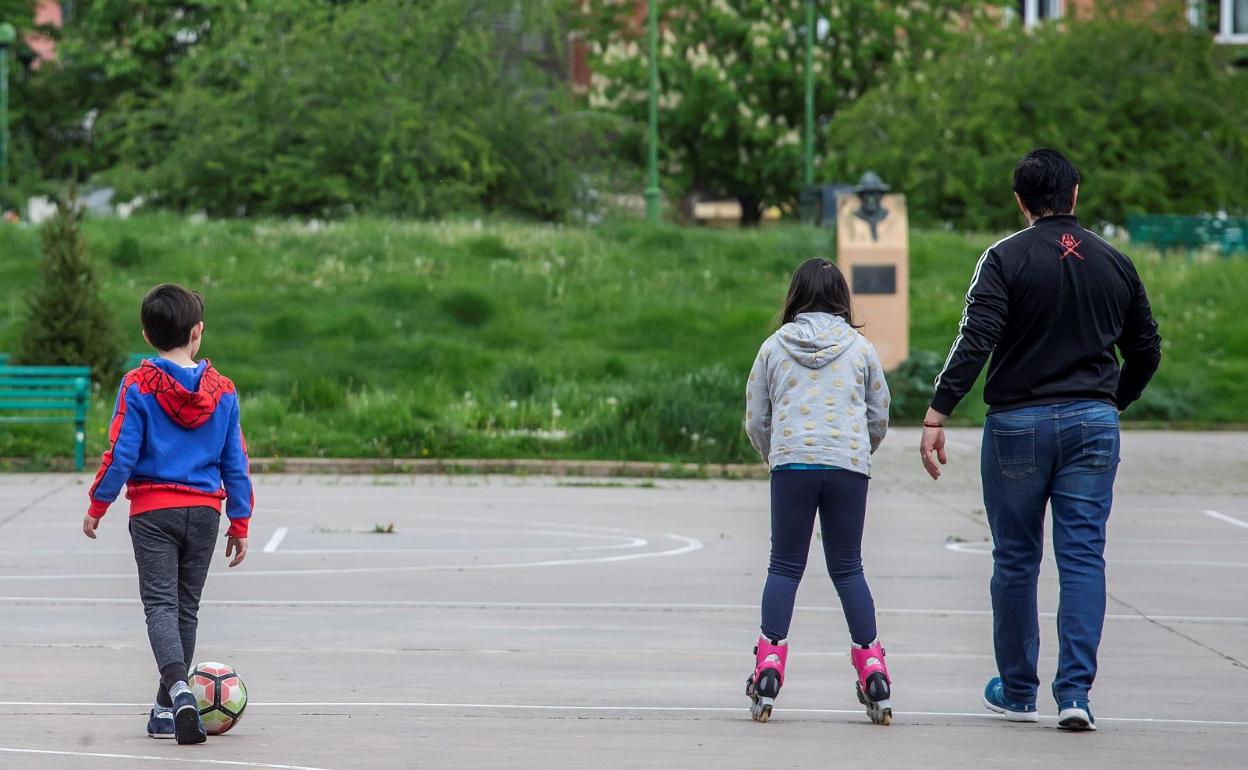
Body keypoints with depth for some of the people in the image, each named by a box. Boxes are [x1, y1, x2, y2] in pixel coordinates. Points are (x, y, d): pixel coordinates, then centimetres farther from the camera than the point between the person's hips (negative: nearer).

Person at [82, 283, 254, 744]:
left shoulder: (137, 387, -7)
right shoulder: (222, 391, 2)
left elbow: (121, 454, -9)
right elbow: (236, 463, 5)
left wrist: (97, 506, 3)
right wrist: (240, 524, 12)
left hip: (152, 511, -3)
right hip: (204, 511, 3)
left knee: (160, 604, -5)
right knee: (186, 608, 12)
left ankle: (178, 688, -30)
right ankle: (167, 711, 15)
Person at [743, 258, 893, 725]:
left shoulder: (775, 347, 7)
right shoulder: (860, 348, 8)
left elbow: (755, 420, 9)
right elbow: (880, 418, 13)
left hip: (792, 463, -1)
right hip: (849, 467, 1)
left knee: (784, 567, 5)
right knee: (847, 568, 7)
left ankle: (768, 668, -5)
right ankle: (872, 671, 1)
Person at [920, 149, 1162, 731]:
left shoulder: (1006, 258, -6)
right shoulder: (1114, 263, 8)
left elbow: (975, 339, -17)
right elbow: (1146, 351, 14)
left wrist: (937, 414, -18)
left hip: (1017, 424, -2)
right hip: (1093, 423, 2)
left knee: (1015, 561, 9)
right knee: (1083, 557, 1)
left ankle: (1017, 692, 18)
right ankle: (1075, 692, -8)